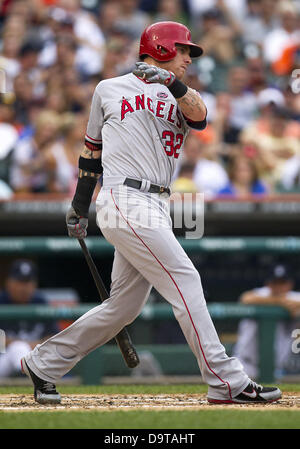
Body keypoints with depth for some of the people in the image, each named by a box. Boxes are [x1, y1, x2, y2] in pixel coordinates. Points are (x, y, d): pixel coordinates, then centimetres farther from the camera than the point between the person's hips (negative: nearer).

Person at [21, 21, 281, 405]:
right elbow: (92, 151, 17)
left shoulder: (177, 97, 17)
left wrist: (173, 84, -27)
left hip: (155, 210, 7)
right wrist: (78, 208, 21)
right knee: (184, 282, -12)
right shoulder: (109, 90, 8)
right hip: (124, 200, -6)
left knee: (124, 306, 8)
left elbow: (199, 117, -8)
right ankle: (226, 382, -13)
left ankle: (43, 363, 21)